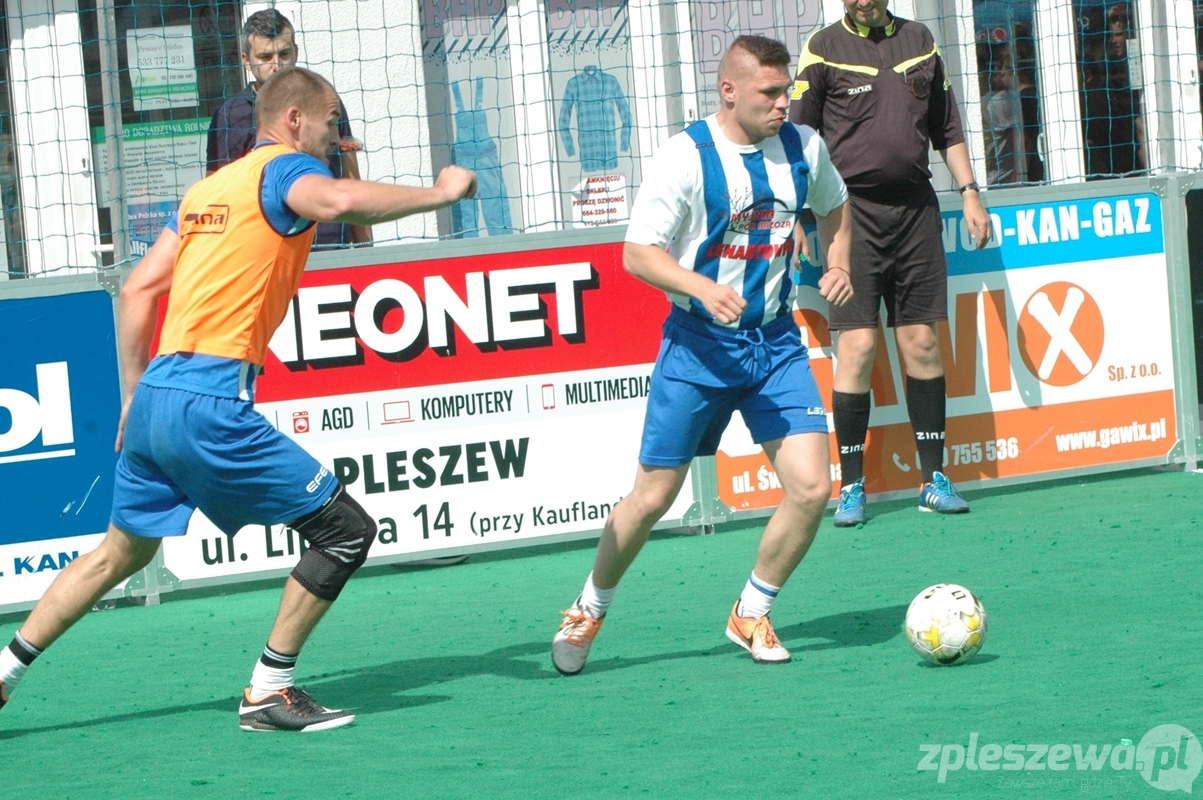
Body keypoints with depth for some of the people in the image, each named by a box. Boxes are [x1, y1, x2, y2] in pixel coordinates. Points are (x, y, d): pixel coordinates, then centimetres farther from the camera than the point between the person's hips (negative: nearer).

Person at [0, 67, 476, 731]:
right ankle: (268, 693, 0)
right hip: (210, 399, -9)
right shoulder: (286, 168, -2)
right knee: (345, 529, -2)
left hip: (156, 395, 9)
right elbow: (338, 202, -27)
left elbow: (137, 290, 20)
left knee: (123, 550, 24)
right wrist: (438, 193, -14)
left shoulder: (208, 188, 22)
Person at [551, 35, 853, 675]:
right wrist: (701, 287, -30)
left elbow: (832, 207, 22)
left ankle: (751, 615, 12)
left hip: (776, 339, 4)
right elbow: (637, 253, -15)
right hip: (699, 344, -4)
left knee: (811, 486, -10)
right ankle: (589, 610, 26)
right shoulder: (686, 158, -14)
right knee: (652, 497, 2)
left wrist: (837, 266, 3)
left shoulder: (804, 148, 0)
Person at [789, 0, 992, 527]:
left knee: (922, 341, 4)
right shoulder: (824, 49, 0)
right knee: (858, 344, -8)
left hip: (916, 207, 4)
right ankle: (851, 486, 0)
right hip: (851, 210, -4)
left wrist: (969, 192, 13)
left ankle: (933, 478, 11)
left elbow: (947, 128, 20)